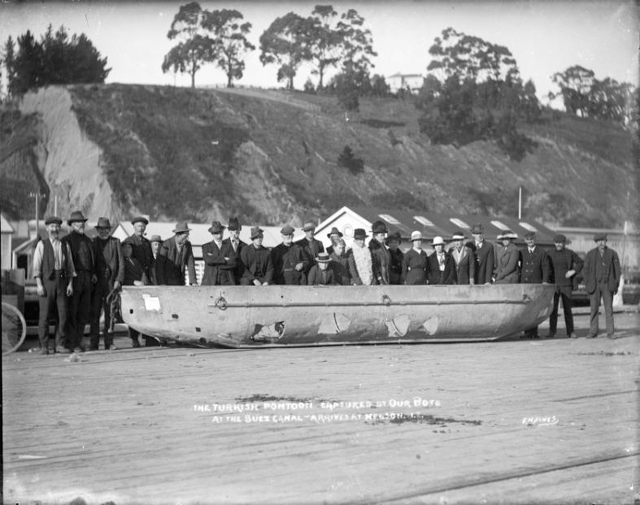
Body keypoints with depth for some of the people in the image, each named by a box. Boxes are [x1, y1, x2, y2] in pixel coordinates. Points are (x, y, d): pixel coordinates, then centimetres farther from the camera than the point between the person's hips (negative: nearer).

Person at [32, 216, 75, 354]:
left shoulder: (65, 245, 12)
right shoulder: (42, 244, 3)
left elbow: (70, 266, 13)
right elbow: (36, 266, -1)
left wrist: (70, 284, 4)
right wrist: (39, 284, -10)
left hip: (61, 281, 3)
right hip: (46, 281, -3)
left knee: (63, 314, -2)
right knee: (45, 315, -3)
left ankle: (60, 345, 5)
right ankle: (44, 346, 3)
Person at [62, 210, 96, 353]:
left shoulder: (88, 241, 18)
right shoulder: (67, 240, -2)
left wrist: (93, 273, 12)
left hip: (87, 278, 6)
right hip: (74, 279, -6)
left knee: (84, 312, 8)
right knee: (72, 313, -4)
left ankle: (78, 341, 15)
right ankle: (71, 342, 0)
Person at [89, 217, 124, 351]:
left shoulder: (115, 242, 10)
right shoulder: (92, 243, 8)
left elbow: (121, 263, 7)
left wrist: (118, 280, -3)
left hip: (111, 283, 1)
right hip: (96, 283, -1)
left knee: (110, 313, 2)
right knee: (95, 314, -2)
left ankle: (109, 342, 7)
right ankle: (93, 344, 0)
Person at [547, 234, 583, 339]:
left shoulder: (569, 253, 2)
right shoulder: (551, 254, 6)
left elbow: (580, 262, 10)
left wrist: (574, 271, -5)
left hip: (566, 284, -1)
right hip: (554, 284, 1)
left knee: (567, 308, -1)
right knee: (553, 309, -1)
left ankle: (570, 332, 4)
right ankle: (552, 332, 4)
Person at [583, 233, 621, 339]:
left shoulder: (613, 254, 0)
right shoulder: (590, 254, 2)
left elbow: (617, 270, 1)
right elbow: (586, 270, 3)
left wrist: (616, 286, -3)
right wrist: (587, 285, -3)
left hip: (607, 285, -1)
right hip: (594, 285, 1)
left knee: (609, 309, -3)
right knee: (594, 308, 2)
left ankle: (610, 333, -1)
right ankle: (593, 332, 8)